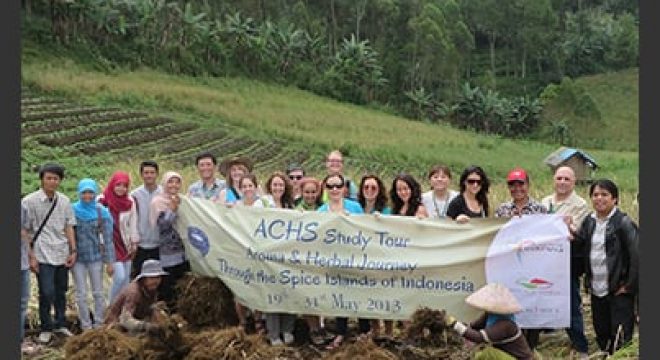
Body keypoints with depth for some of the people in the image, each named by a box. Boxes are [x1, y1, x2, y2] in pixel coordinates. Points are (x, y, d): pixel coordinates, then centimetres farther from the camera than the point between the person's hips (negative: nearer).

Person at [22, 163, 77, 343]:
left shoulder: (64, 201, 7)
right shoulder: (29, 201, -4)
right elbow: (25, 231, -2)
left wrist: (73, 250, 7)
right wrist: (30, 256, -6)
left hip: (63, 254, 4)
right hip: (43, 255, -4)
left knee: (61, 291, 11)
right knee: (47, 293, -3)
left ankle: (60, 324, 26)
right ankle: (46, 328, 12)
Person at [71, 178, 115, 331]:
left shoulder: (102, 212, -3)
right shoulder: (72, 210, -3)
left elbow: (107, 238, -2)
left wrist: (109, 261, -4)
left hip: (96, 256, 0)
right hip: (77, 257, 0)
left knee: (98, 293, 6)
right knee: (81, 294, 4)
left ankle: (99, 324, 18)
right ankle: (86, 326, 14)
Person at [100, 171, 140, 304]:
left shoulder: (130, 203, 5)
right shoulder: (102, 201, -10)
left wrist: (134, 243, 9)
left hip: (126, 245, 5)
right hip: (111, 244, -5)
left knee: (126, 279, 7)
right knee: (120, 277, -13)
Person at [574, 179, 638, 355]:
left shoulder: (624, 223, -10)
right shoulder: (589, 221, 9)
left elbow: (636, 256, -14)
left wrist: (629, 285, -14)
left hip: (618, 291, -6)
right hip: (597, 289, 6)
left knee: (620, 337, -2)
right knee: (601, 333, 16)